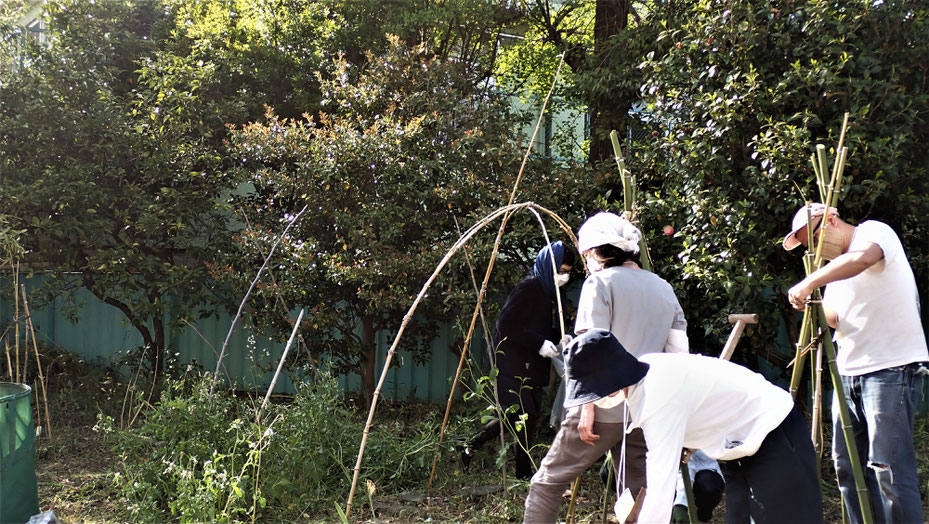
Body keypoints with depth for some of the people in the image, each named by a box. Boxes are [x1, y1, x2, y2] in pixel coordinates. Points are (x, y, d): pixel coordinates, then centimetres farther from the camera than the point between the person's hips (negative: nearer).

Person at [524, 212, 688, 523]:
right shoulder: (664, 288, 13)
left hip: (606, 407, -6)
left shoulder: (600, 282, -5)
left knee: (547, 482, 5)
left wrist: (588, 408, -12)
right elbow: (679, 351, 9)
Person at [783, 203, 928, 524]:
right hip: (848, 372, 9)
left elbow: (863, 258, -29)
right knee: (848, 467, 9)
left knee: (889, 468, -11)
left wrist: (810, 283, -24)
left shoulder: (874, 231, -5)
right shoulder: (836, 269, 19)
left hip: (890, 368, -8)